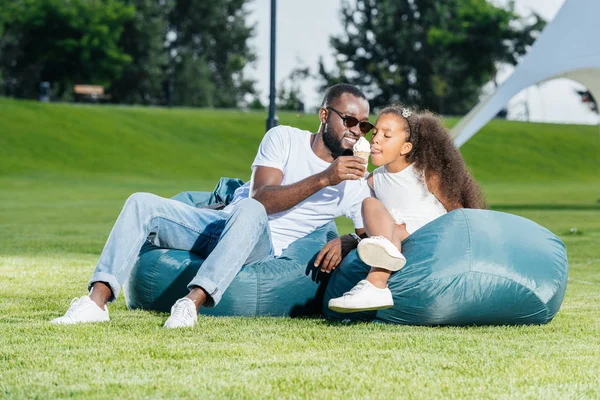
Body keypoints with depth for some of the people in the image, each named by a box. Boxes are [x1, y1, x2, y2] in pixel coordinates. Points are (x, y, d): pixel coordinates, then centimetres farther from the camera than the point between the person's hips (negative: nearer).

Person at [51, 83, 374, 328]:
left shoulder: (353, 186, 4)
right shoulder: (284, 139, 3)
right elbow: (262, 198, -11)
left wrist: (346, 242, -22)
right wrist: (324, 178, -22)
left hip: (264, 249, -3)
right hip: (220, 224, 3)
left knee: (249, 211, -39)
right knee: (142, 203, -18)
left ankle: (193, 303, -51)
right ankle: (97, 300, -29)